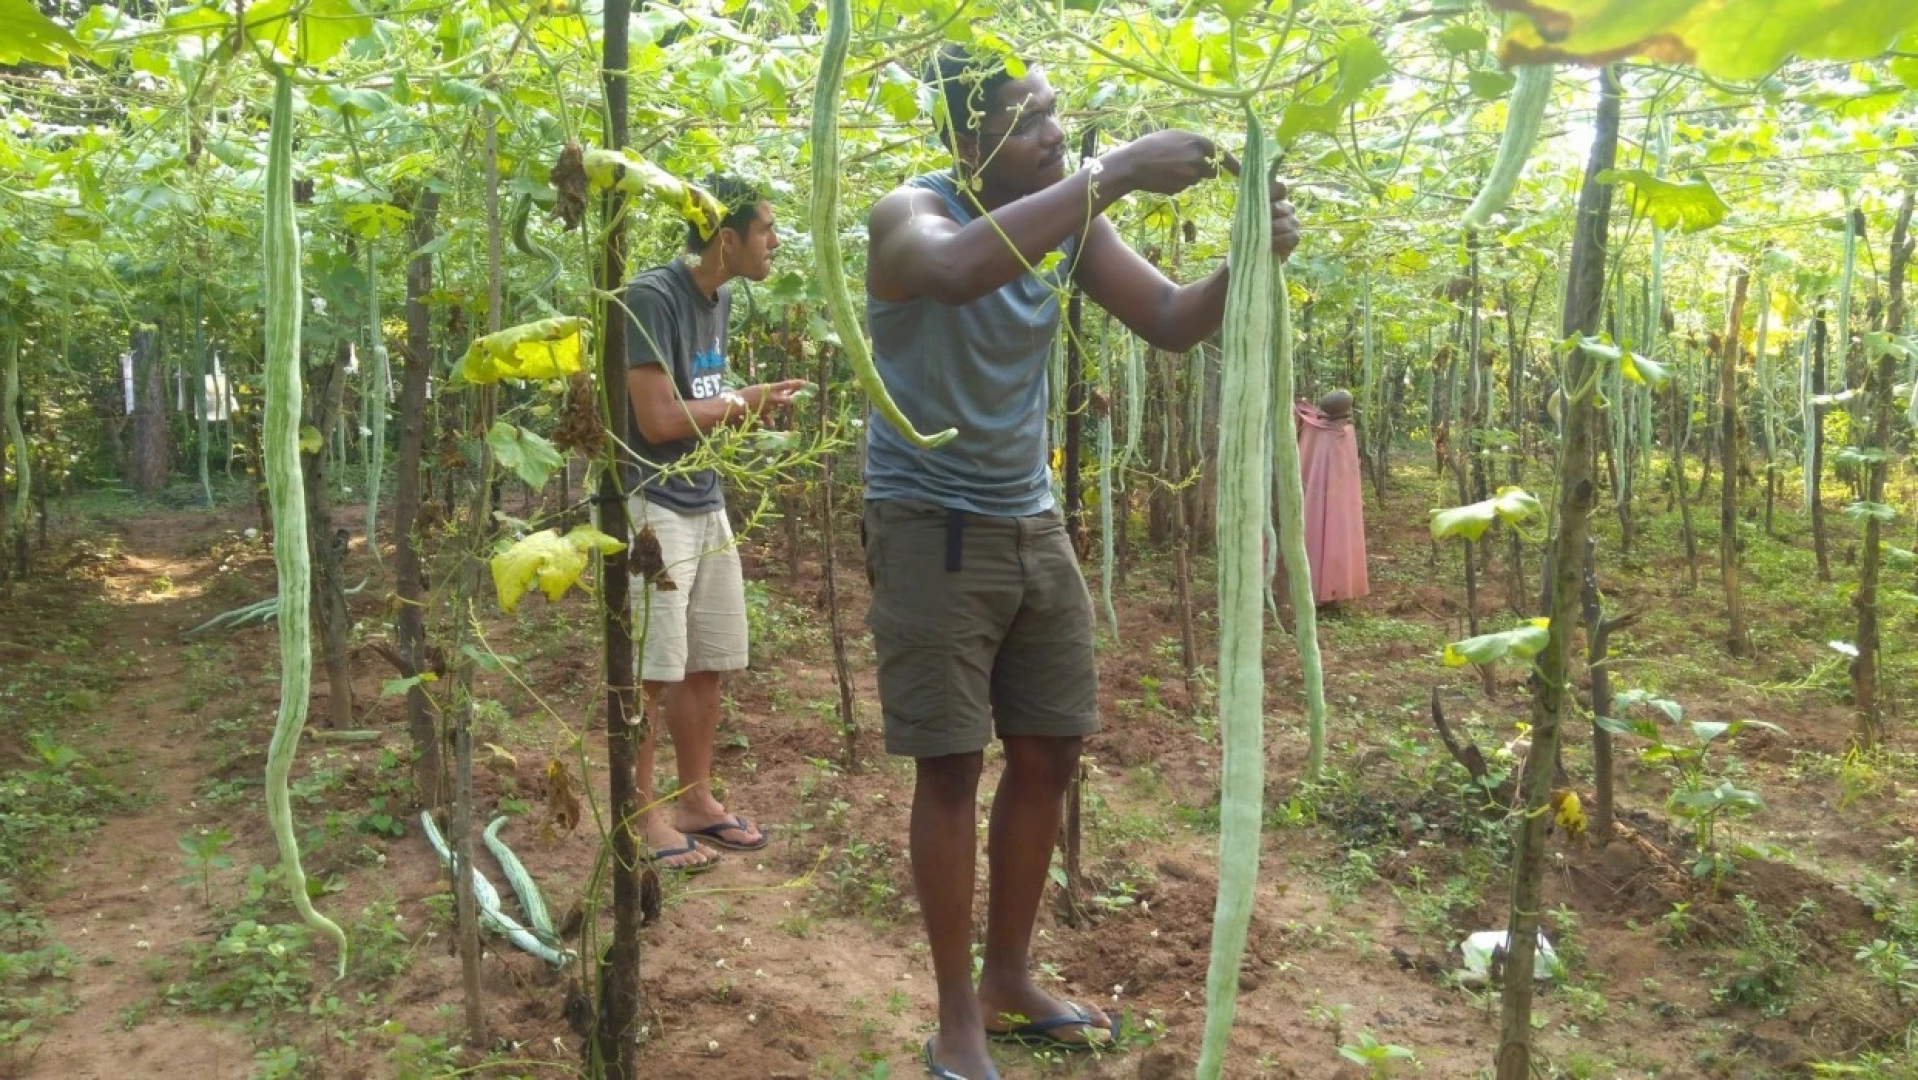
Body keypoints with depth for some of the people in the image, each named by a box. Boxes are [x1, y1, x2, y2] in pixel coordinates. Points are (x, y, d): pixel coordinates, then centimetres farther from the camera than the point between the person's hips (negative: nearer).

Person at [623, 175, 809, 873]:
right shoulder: (653, 297, -16)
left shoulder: (720, 300, 11)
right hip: (653, 506, -8)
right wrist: (741, 402, -9)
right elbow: (657, 420, -20)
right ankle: (642, 815, 10)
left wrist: (753, 412, 0)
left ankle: (697, 801, 25)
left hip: (706, 505, 8)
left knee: (706, 666, 12)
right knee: (652, 673, -2)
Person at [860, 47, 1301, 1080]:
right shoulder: (910, 214, -16)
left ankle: (1009, 977, 29)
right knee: (952, 768, -2)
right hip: (931, 528, -6)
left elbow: (1172, 321, 2)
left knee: (1047, 756, 11)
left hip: (1034, 524, 7)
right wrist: (1116, 174, -40)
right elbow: (962, 270, -41)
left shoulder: (1073, 221, 2)